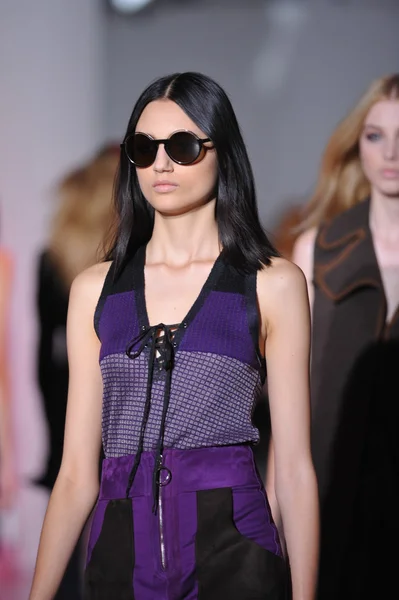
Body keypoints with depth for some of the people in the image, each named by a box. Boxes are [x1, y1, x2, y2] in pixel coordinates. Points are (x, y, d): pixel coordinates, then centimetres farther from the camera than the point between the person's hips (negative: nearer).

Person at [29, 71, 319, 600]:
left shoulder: (273, 285, 3)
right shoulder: (95, 289, 11)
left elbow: (294, 468, 0)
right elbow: (78, 472, 9)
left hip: (229, 554, -2)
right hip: (121, 554, 3)